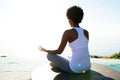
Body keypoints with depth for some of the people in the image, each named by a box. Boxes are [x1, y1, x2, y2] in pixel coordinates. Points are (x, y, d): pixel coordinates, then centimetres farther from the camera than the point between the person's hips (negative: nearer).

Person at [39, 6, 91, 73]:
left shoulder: (68, 32, -11)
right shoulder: (86, 32, 7)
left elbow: (59, 52, -9)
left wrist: (45, 50, 9)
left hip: (75, 68, -6)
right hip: (87, 67, 6)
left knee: (49, 55, 14)